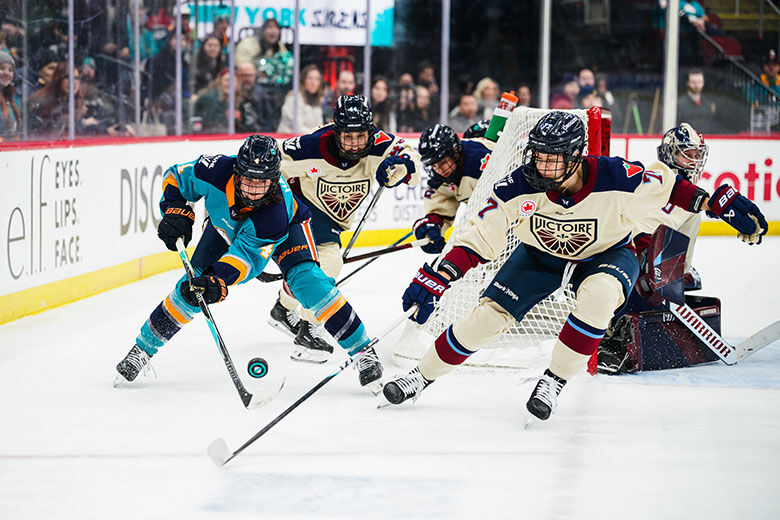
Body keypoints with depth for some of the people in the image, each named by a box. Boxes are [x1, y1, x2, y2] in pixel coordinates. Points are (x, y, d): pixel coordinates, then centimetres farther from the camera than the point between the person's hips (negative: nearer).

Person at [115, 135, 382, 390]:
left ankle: (361, 351, -14)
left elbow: (247, 255, -43)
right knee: (192, 288, -8)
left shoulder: (278, 210, -44)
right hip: (227, 224, 3)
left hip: (287, 226, -3)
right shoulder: (216, 171, -37)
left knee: (307, 280, -24)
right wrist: (176, 211, -30)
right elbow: (175, 178, -16)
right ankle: (143, 349, 10)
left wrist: (218, 281, -57)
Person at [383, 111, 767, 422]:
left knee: (597, 296, -35)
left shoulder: (616, 178, -32)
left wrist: (722, 204, -18)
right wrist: (435, 279, -31)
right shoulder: (520, 186, -28)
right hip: (541, 256, 2)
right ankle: (423, 376, 12)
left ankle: (555, 379, -17)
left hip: (606, 255, -1)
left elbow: (667, 186, -16)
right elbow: (479, 237, -22)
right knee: (489, 315, -10)